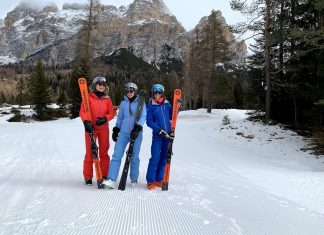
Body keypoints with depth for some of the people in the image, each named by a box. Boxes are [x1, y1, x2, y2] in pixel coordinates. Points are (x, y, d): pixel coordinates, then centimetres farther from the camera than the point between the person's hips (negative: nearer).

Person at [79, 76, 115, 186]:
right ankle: (88, 177, 14)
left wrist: (105, 118, -12)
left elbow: (112, 113, 7)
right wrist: (86, 122, -21)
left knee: (104, 152, 7)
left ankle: (104, 176, 19)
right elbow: (82, 111, -5)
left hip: (104, 128, 2)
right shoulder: (88, 97, 0)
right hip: (91, 128, -2)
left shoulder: (107, 99, 7)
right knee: (90, 152, 3)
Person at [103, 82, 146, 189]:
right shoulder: (123, 103, 11)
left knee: (134, 157, 4)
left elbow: (143, 116, -8)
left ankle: (134, 179, 20)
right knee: (117, 155, -8)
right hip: (123, 132, 2)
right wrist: (116, 130, 14)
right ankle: (111, 180, -11)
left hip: (136, 133, -2)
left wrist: (137, 128, -21)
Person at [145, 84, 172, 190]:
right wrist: (159, 130, -17)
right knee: (155, 158, -9)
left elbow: (172, 117, 10)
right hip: (157, 135, -4)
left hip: (167, 134, 4)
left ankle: (159, 180, 19)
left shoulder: (167, 104, 9)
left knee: (164, 157, 8)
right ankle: (150, 181, 1)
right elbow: (149, 121, -5)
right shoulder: (151, 105, -1)